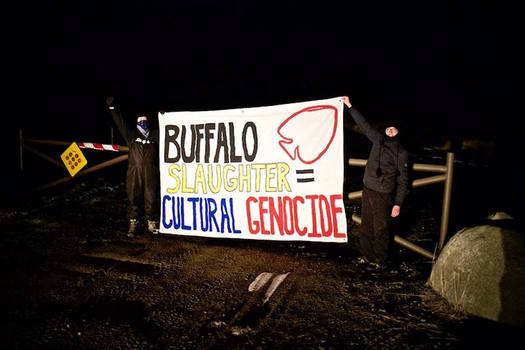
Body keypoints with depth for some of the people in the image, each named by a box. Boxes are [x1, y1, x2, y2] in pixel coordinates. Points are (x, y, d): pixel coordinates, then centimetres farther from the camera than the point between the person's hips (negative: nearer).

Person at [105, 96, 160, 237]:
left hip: (150, 174, 0)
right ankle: (133, 225, 11)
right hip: (134, 174, 0)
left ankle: (152, 224, 13)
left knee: (151, 199, 2)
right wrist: (112, 107, 3)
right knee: (134, 199, 3)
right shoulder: (131, 135, 12)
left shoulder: (154, 135, 14)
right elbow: (120, 122, 8)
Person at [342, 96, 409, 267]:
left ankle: (381, 259, 18)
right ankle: (367, 255, 27)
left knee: (381, 228, 1)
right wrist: (349, 106, 14)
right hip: (367, 190, 5)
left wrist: (398, 204, -13)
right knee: (366, 226, 13)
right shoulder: (378, 140, 5)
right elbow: (363, 124, 12)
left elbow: (403, 181, -7)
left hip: (383, 195, -5)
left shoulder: (402, 153, -6)